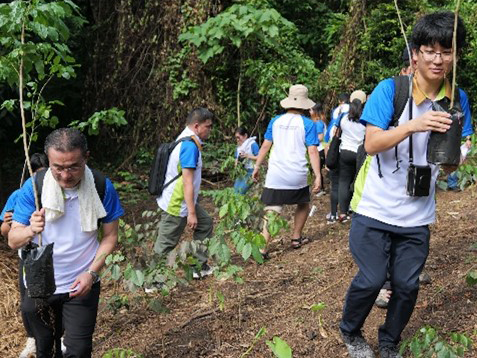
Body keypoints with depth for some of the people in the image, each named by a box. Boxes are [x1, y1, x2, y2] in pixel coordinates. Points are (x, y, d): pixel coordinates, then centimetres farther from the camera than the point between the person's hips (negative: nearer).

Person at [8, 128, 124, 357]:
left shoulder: (102, 187, -15)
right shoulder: (32, 188, -16)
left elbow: (110, 235, -5)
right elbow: (13, 240, -14)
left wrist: (92, 273, -18)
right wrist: (31, 231, -37)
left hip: (81, 286, -1)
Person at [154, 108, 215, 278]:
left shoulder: (185, 141, 10)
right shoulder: (190, 145, -21)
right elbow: (187, 181, -25)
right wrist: (191, 213, -23)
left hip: (183, 201, 10)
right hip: (176, 205, -10)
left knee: (205, 224, 18)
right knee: (165, 245, -1)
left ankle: (199, 266, 24)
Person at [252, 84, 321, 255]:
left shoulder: (275, 121, 8)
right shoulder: (307, 124, -1)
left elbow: (265, 146, 10)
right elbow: (312, 151, -6)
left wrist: (257, 167, 19)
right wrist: (318, 176, -5)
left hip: (275, 176, 1)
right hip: (297, 177, -1)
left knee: (271, 212, -3)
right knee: (303, 204, 25)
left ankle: (262, 248, -17)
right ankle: (296, 238, 33)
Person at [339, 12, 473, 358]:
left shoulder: (457, 100, 1)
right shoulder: (390, 89, -11)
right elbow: (371, 144, -18)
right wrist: (413, 125, -33)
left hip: (417, 215, 4)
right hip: (375, 208, -3)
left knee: (407, 284, 8)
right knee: (372, 279, 0)